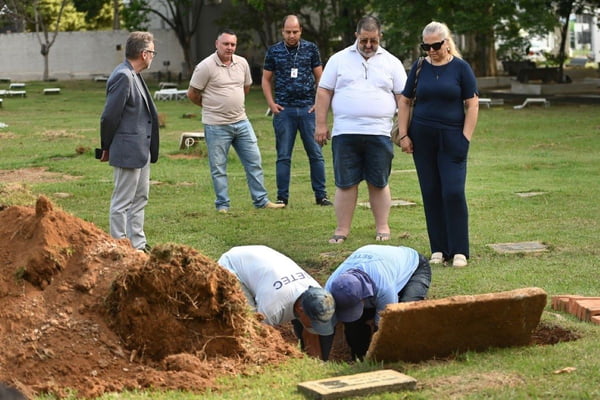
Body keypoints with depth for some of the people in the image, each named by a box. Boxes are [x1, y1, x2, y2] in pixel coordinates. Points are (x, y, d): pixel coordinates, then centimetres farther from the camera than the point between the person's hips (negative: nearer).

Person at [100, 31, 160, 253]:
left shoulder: (133, 76, 12)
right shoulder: (123, 77, -19)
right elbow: (110, 116, -19)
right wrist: (107, 148, -7)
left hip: (141, 150, 10)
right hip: (127, 151, -10)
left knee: (140, 199, 17)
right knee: (123, 202, -1)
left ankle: (138, 245, 26)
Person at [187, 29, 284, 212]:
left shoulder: (242, 63, 5)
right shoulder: (206, 67, -12)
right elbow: (192, 94, -6)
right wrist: (210, 107, 7)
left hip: (241, 122, 5)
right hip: (216, 126, -5)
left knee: (254, 162, 7)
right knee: (218, 168, 3)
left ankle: (261, 201, 15)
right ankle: (222, 205, 13)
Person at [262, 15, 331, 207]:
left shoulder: (311, 49, 5)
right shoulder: (274, 52, 5)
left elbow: (320, 77, 8)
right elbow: (266, 80, 11)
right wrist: (271, 103, -1)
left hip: (308, 109, 0)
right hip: (284, 110, 0)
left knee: (316, 153, 1)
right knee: (283, 156, 4)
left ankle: (321, 195, 7)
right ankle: (282, 197, 9)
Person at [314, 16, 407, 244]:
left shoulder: (391, 63, 8)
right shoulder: (339, 60, 8)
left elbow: (403, 97, 9)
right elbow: (324, 92, 7)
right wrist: (321, 125, 1)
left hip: (379, 133, 0)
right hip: (345, 133, 0)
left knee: (379, 183, 6)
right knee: (345, 183, 2)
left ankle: (382, 228, 16)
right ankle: (342, 230, 8)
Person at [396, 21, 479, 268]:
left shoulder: (460, 68, -1)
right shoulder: (419, 68, 5)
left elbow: (472, 104, -2)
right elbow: (405, 102, 10)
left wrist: (466, 137, -8)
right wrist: (403, 135, 2)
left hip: (452, 138, -3)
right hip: (422, 138, 3)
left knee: (453, 193, -8)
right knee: (431, 194, 4)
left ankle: (459, 250, -2)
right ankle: (438, 249, 12)